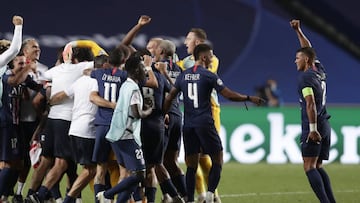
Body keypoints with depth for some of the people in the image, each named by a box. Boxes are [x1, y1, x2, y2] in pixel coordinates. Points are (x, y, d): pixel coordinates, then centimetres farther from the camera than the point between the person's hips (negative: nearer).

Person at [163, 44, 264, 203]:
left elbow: (169, 98, 10)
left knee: (191, 165, 7)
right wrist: (249, 98, 3)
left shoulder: (183, 76, 9)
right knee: (217, 160, 4)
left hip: (188, 125, 5)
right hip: (205, 123, -5)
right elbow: (229, 95, -8)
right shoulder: (208, 76, -6)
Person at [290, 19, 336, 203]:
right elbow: (308, 50, 28)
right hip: (325, 126, 9)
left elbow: (310, 103, -21)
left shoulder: (305, 77, -11)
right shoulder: (319, 71, 12)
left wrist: (312, 128, -24)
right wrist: (298, 31, 31)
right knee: (317, 167, 12)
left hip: (313, 127, -9)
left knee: (310, 167, -11)